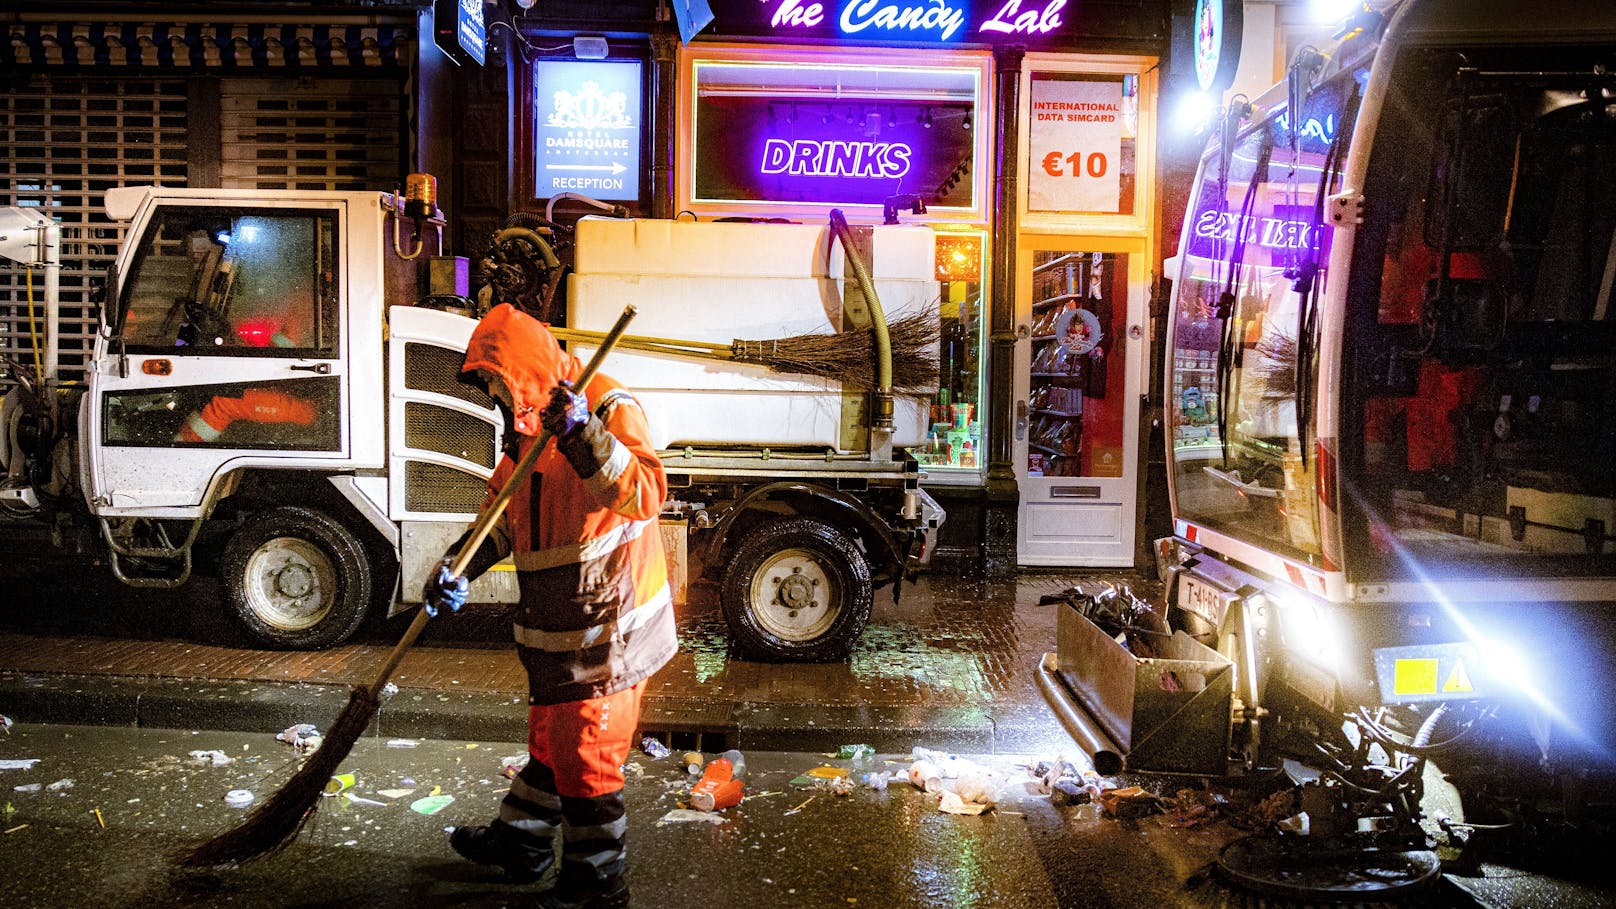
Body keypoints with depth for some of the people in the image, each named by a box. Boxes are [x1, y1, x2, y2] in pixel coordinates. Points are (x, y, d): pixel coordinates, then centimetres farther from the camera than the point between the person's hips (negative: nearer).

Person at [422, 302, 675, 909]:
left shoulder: (607, 408, -18)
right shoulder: (530, 426, 13)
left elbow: (645, 496, -32)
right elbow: (503, 513, 19)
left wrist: (586, 437, -43)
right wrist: (457, 568, 5)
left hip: (608, 621, -9)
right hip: (559, 625, 9)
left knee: (584, 752, 1)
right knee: (549, 737, 25)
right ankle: (520, 842, 45)